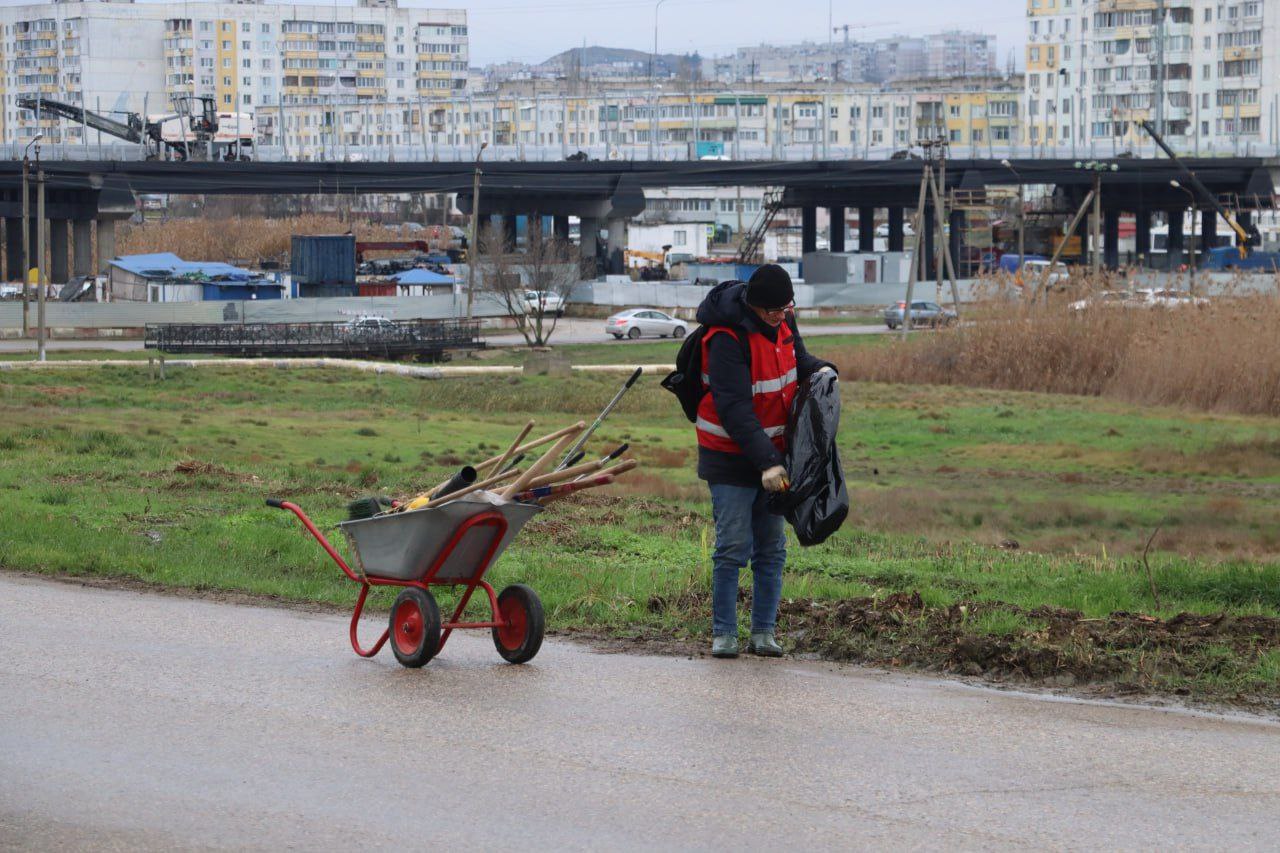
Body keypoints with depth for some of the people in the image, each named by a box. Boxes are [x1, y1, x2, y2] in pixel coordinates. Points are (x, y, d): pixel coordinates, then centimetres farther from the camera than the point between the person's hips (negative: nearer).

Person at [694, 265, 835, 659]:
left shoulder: (781, 320, -1)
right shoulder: (728, 339, -23)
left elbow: (797, 358, 19)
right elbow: (734, 409, -26)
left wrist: (819, 369, -5)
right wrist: (766, 462, -31)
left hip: (773, 453, 7)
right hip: (732, 458, -7)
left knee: (772, 547, 7)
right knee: (732, 547, -8)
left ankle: (764, 631, 12)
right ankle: (723, 633, 2)